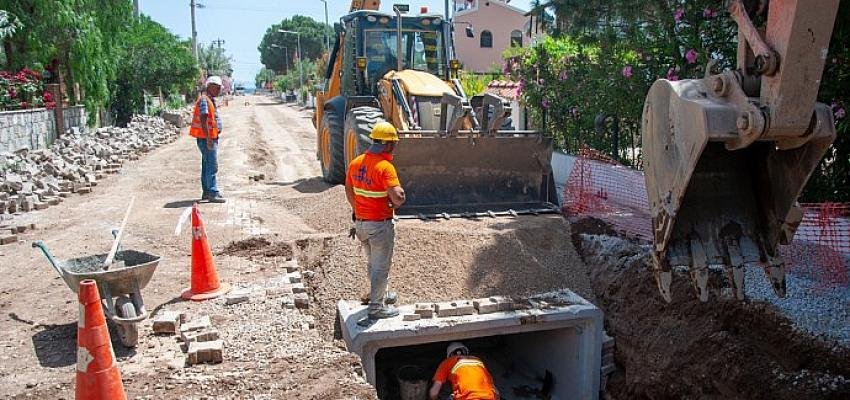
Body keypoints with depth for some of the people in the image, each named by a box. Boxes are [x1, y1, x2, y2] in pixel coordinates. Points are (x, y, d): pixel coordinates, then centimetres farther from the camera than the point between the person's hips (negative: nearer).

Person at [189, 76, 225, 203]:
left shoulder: (211, 99, 16)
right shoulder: (204, 100, -16)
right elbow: (203, 120, -24)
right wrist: (208, 139, -27)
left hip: (212, 137, 11)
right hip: (206, 138, -11)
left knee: (207, 165, 15)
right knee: (212, 166, -11)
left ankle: (206, 191, 22)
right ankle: (212, 194, -10)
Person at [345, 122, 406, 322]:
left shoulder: (356, 163, 1)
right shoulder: (385, 167, -23)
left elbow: (349, 191, 13)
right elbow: (397, 197, -32)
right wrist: (397, 202, -9)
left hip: (361, 221, 8)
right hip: (380, 224, -7)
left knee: (372, 263, 25)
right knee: (381, 266, 6)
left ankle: (378, 295, 42)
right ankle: (376, 308, 15)